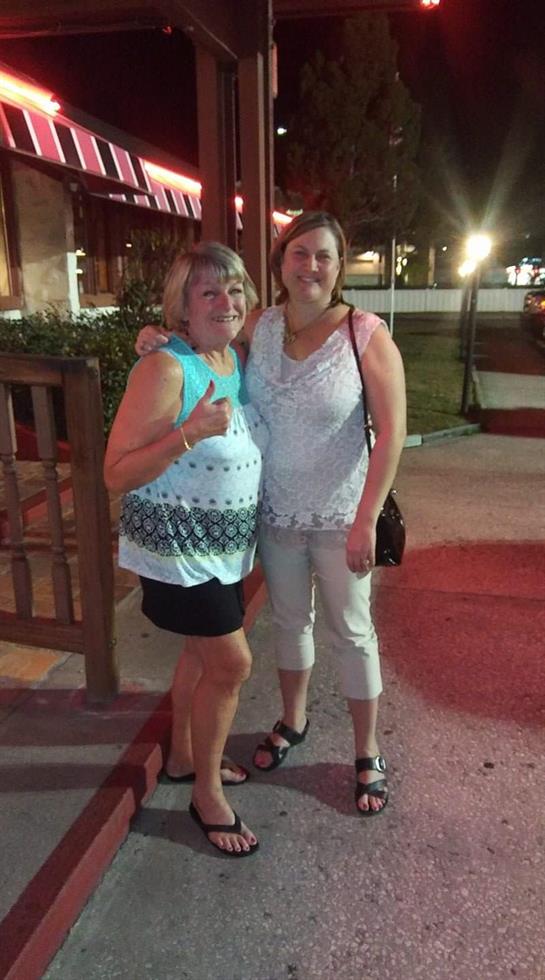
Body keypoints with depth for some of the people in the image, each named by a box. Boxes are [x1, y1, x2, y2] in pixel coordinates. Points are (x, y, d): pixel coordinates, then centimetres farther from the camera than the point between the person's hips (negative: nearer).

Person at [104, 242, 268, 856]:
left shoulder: (236, 359, 3)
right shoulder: (165, 369, -22)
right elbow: (117, 475, -23)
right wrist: (189, 434, -33)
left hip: (225, 544, 8)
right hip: (176, 546, -8)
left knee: (203, 653, 20)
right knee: (231, 663, -4)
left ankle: (184, 757, 42)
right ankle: (206, 794, 19)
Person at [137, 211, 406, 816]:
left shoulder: (366, 335, -15)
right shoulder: (258, 327, -3)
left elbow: (391, 432, -17)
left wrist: (365, 521, -19)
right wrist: (159, 336, -11)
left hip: (338, 519, -4)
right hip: (276, 514, 4)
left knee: (352, 634, 10)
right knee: (288, 620, 21)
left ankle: (367, 756, 31)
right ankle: (292, 722, 46)